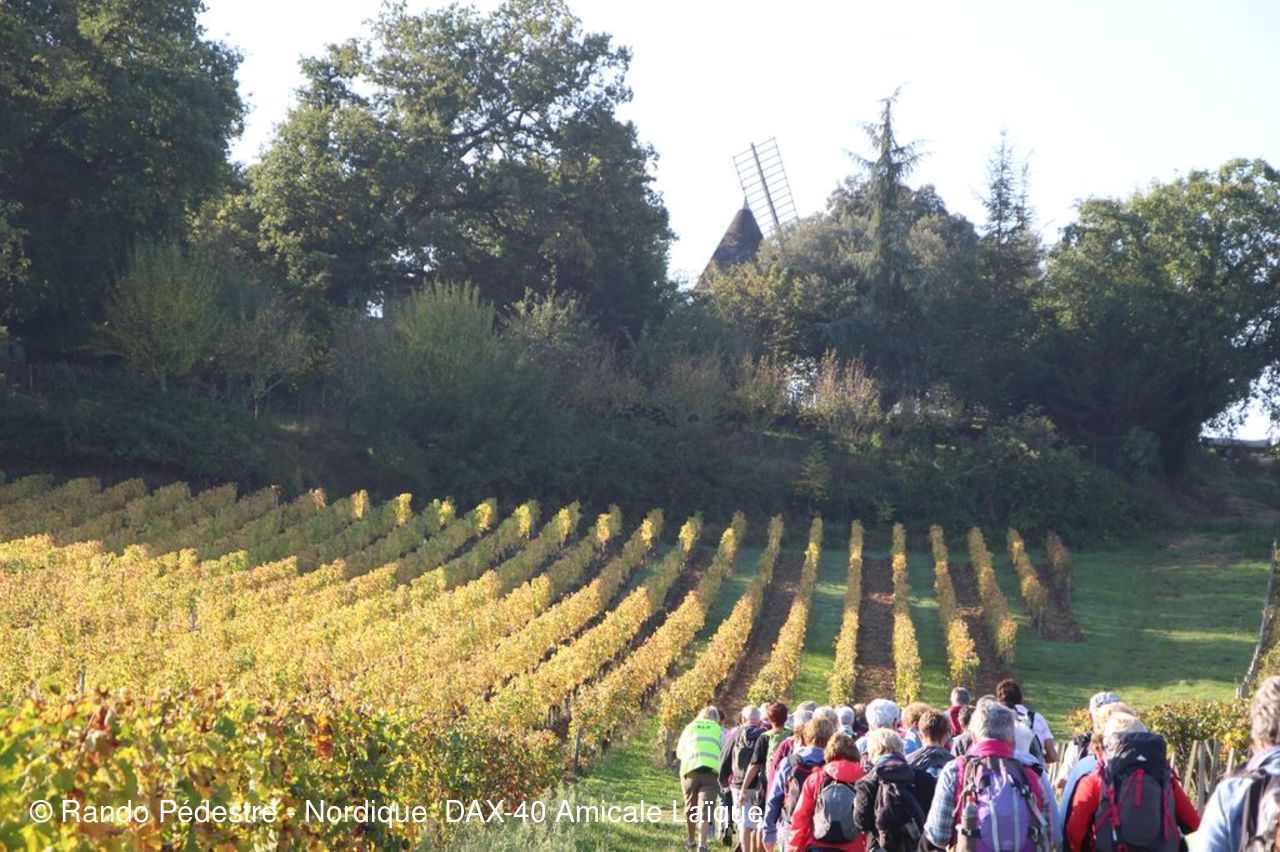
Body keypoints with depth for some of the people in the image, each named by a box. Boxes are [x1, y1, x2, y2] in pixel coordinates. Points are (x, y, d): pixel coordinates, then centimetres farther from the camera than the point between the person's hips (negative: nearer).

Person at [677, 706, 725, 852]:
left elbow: (679, 753, 21)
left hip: (690, 770, 1)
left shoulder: (690, 727, 19)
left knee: (690, 808, 17)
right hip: (711, 772, -1)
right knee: (706, 810, -6)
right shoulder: (718, 730, 16)